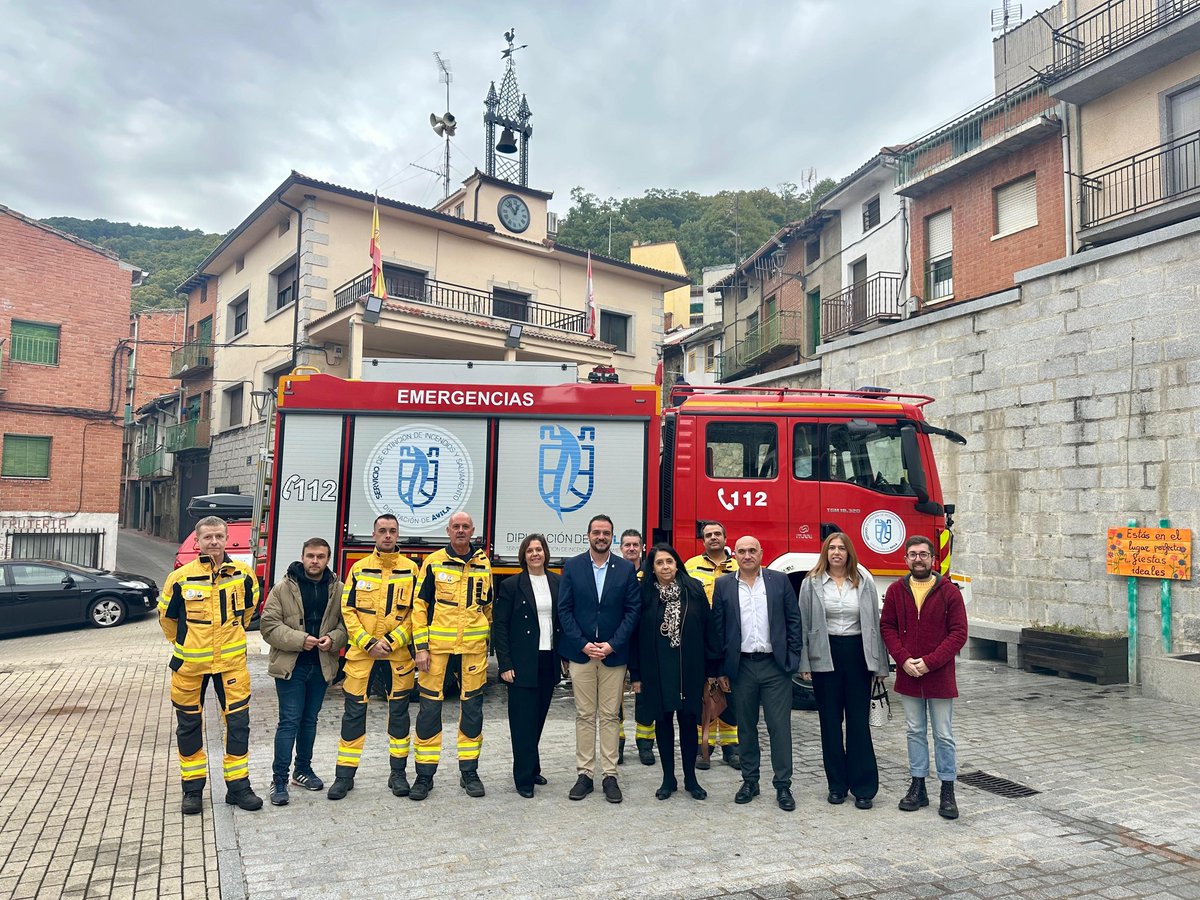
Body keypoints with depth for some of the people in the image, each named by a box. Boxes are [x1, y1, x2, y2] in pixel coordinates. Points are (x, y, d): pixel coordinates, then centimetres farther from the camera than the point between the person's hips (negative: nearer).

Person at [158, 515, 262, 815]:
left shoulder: (243, 574, -4)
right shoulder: (180, 578, -10)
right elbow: (166, 615, 8)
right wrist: (181, 643, 14)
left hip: (231, 661, 1)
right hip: (190, 663, 0)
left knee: (238, 724, 2)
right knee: (189, 726, 11)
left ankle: (238, 786, 15)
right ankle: (192, 788, 26)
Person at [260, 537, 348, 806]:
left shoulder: (338, 589, 2)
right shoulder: (283, 588, -6)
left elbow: (346, 623, 6)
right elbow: (269, 625, -9)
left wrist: (333, 639, -14)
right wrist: (299, 640, -19)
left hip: (321, 666, 3)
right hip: (290, 665, -3)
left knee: (309, 720, 16)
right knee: (289, 721, -3)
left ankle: (303, 769, 31)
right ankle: (279, 779, 7)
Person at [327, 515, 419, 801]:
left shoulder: (410, 569, 1)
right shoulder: (359, 568, 3)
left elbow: (416, 612, -1)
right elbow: (347, 610, 1)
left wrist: (391, 642, -10)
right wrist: (368, 643, -9)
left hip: (398, 653, 0)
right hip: (361, 652, 0)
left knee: (399, 710, 8)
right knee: (354, 710, 3)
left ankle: (398, 773, 21)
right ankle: (345, 775, 15)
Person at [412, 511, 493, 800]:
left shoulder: (483, 564, 8)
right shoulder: (433, 562, 1)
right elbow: (419, 605, 1)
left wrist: (486, 643, 13)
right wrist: (421, 646, -5)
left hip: (473, 646, 2)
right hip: (437, 644, -2)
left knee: (472, 706, 7)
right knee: (430, 706, 2)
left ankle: (469, 772, 20)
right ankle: (424, 775, 14)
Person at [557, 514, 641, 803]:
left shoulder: (626, 569, 2)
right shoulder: (572, 566, 2)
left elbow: (633, 610, 0)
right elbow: (564, 609, 0)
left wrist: (612, 644, -9)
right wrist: (583, 644, -9)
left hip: (613, 654, 0)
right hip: (580, 652, 0)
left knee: (610, 716, 5)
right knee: (584, 716, 7)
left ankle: (610, 775, 13)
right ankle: (584, 774, 15)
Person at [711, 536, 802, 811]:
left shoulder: (780, 581, 2)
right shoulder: (724, 585, 3)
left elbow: (793, 620, 3)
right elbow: (717, 628, 3)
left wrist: (793, 658, -3)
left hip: (775, 665, -1)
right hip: (741, 666, 1)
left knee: (780, 726, 2)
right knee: (746, 726, 11)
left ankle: (783, 785, 12)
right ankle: (750, 781, 24)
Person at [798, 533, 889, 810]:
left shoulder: (864, 584, 5)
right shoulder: (811, 584, 1)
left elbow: (874, 624, 5)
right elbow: (804, 624, 0)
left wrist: (879, 666, 2)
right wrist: (804, 664, -5)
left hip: (857, 655, 0)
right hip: (825, 656, 0)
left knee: (859, 722, 2)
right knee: (830, 722, 8)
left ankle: (864, 787, 11)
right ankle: (837, 784, 19)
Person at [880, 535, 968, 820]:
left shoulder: (949, 591, -6)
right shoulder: (895, 590, 2)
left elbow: (958, 633, -8)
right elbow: (887, 627, 3)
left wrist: (929, 662, -15)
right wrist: (903, 659, -11)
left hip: (939, 676, -2)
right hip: (908, 675, 3)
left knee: (944, 736, 7)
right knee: (915, 732, 13)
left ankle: (948, 791, 19)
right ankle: (918, 786, 23)